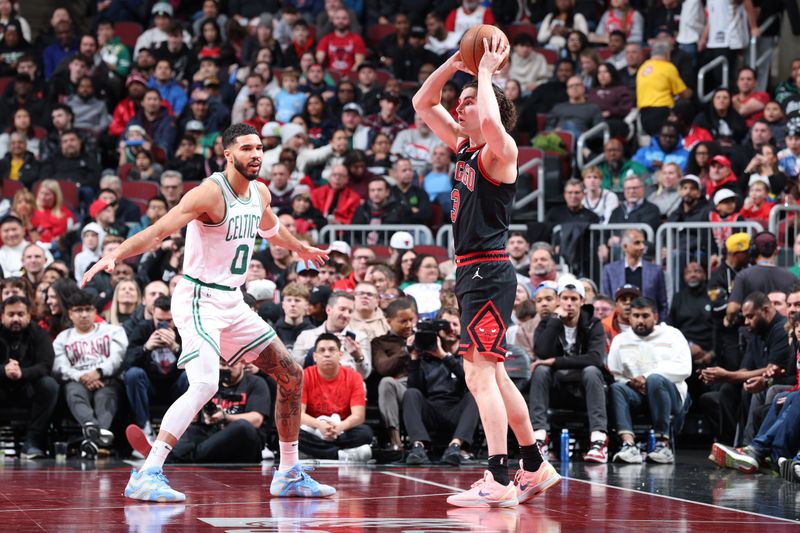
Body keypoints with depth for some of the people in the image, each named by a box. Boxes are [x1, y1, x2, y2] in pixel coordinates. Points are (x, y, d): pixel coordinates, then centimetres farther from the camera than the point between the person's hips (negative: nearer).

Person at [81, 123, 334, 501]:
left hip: (232, 302, 9)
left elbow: (271, 228, 33)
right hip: (199, 299, -9)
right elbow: (158, 231, -26)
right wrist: (114, 255, -40)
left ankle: (289, 475, 22)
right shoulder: (211, 193, -17)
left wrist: (301, 249, 51)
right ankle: (146, 475, -27)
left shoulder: (260, 194, 8)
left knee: (291, 376, 11)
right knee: (205, 385, -28)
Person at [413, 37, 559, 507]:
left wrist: (486, 72, -20)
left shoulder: (500, 150, -10)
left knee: (481, 372, -15)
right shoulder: (463, 146, 14)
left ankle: (499, 481, -19)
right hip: (472, 271, 10)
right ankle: (536, 468, 25)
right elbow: (423, 103, 19)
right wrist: (455, 63, 6)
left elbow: (491, 122, -34)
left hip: (489, 271, -10)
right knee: (492, 374, 16)